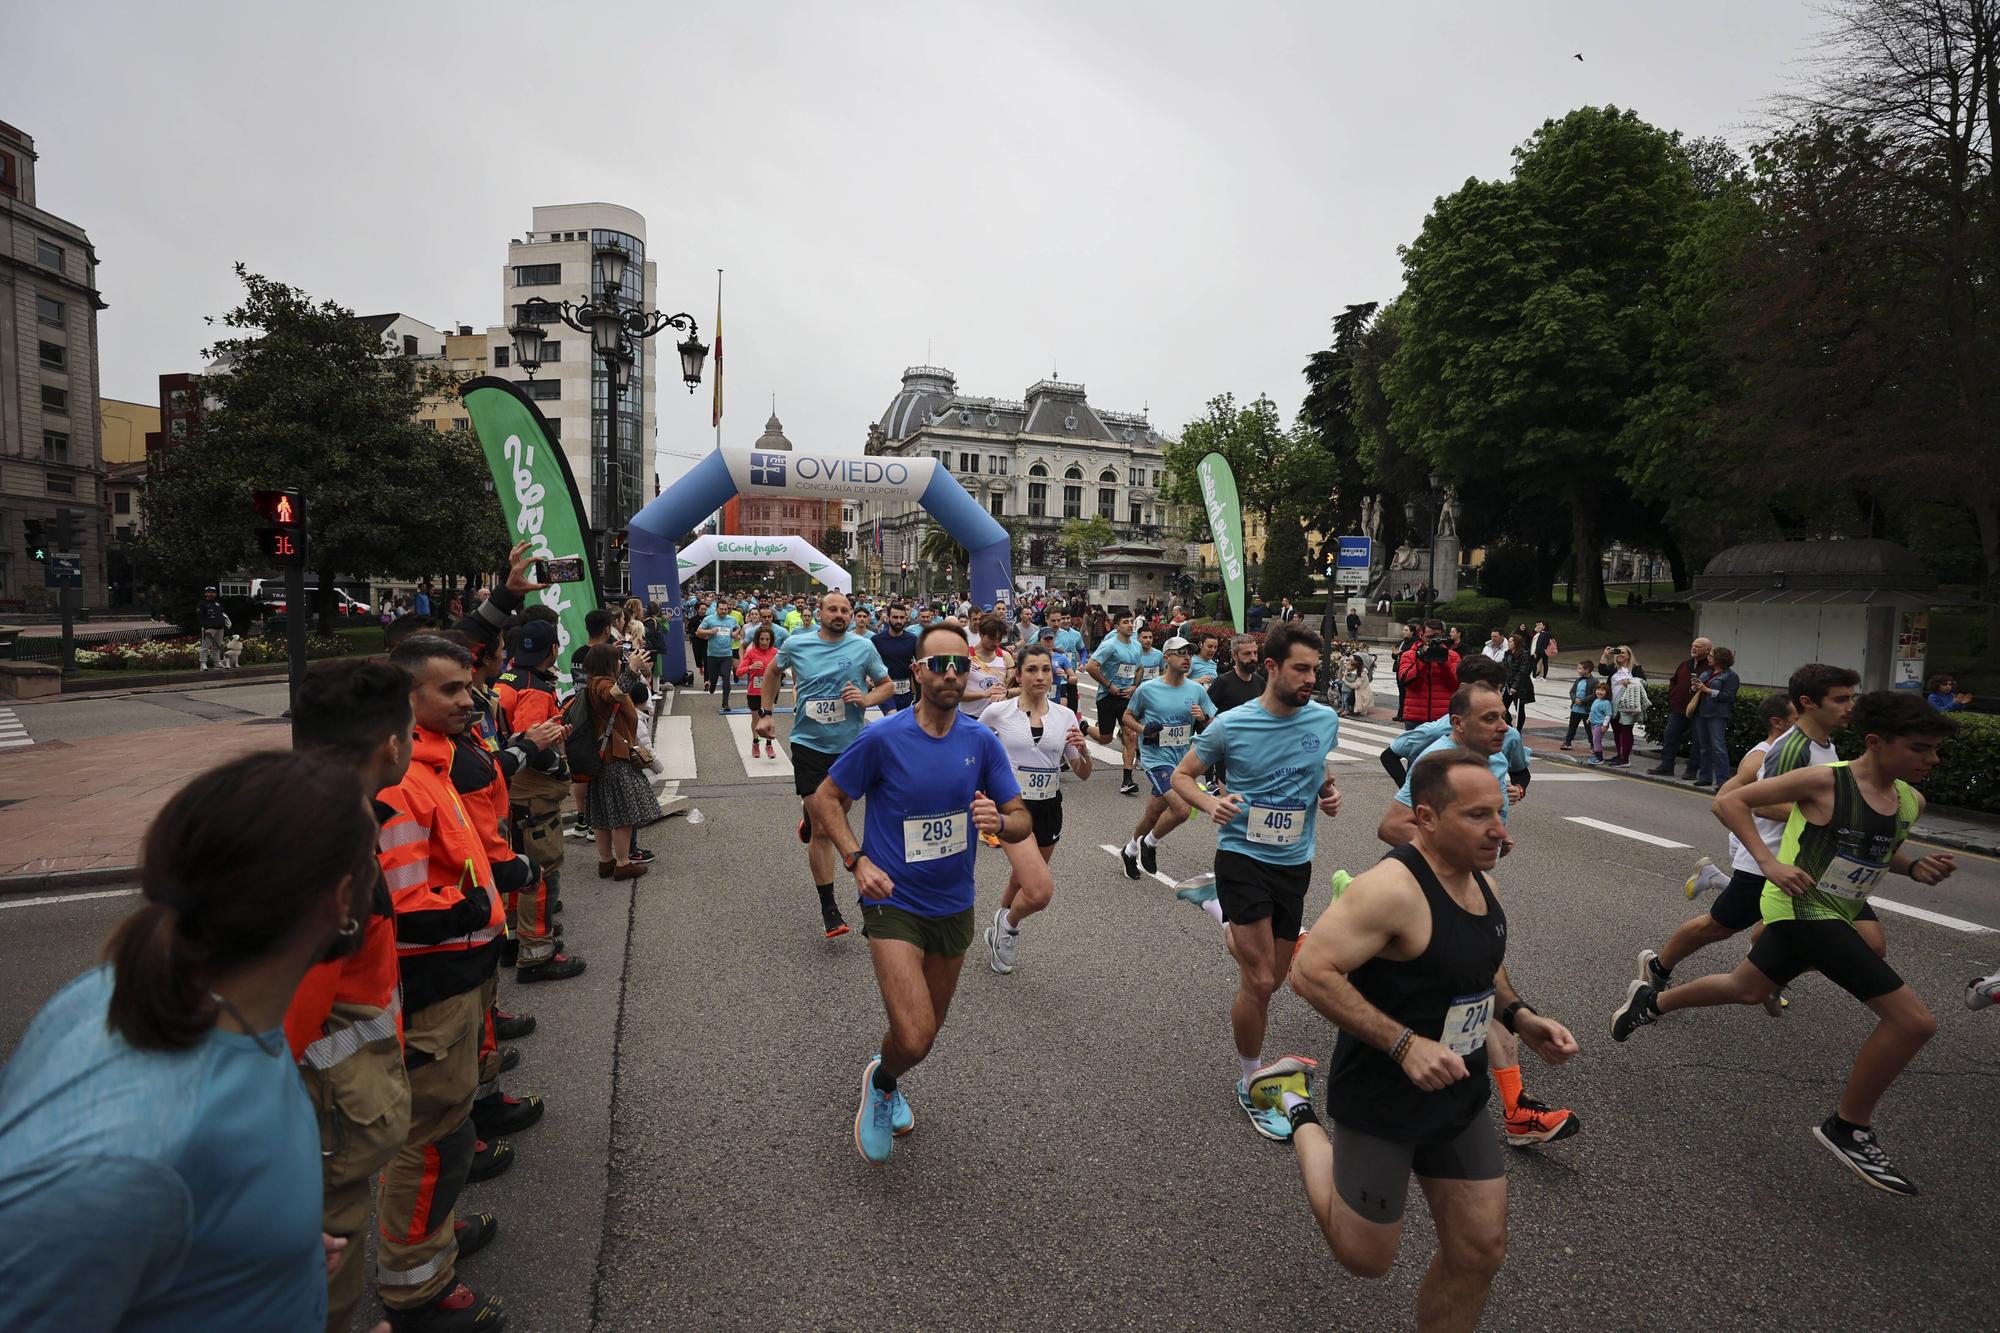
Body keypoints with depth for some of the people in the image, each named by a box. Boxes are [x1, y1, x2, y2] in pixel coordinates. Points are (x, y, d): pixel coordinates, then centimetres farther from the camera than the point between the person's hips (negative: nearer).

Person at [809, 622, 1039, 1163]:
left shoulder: (982, 742, -6)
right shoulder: (882, 738, -16)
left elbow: (1022, 820, -2)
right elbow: (824, 800, -5)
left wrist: (999, 822, -25)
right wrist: (857, 860, -18)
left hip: (954, 906, 5)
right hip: (893, 903, -4)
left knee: (926, 1029, 21)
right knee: (915, 1038, -17)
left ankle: (884, 1084, 55)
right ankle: (882, 1081, 20)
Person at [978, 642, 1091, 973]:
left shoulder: (1066, 716, 1)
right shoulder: (997, 712, -7)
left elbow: (1083, 775, 5)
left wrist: (1084, 751, -14)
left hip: (1049, 809, 4)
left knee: (1023, 882, 19)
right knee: (1040, 892, -19)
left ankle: (1001, 932, 47)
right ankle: (1009, 923, 14)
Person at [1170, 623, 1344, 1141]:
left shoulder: (1326, 720, 0)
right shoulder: (1230, 725, -12)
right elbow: (1182, 775, -1)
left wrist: (1328, 792, -1)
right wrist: (1210, 803, -21)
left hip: (1296, 862, 5)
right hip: (1243, 859, -4)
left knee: (1273, 978, 14)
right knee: (1259, 982, -6)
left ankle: (1237, 935, 46)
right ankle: (1252, 1085, 14)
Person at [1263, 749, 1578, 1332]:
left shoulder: (1482, 881, 1)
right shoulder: (1394, 888, -28)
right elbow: (1310, 972, -31)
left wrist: (1520, 1017, 2)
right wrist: (1404, 1044, -32)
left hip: (1460, 1098, 8)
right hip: (1380, 1102, -7)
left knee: (1480, 1250, 13)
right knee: (1367, 1258, 10)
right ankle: (1299, 1114, 28)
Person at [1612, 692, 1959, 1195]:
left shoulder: (1911, 801, 4)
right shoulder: (1825, 781, -19)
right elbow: (1730, 801, -16)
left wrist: (1915, 865, 2)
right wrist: (1769, 861, -26)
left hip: (1834, 914, 8)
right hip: (1803, 906, -8)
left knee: (1747, 990, 25)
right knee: (1914, 1020, -12)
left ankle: (1651, 1001, 46)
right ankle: (1847, 1127, 3)